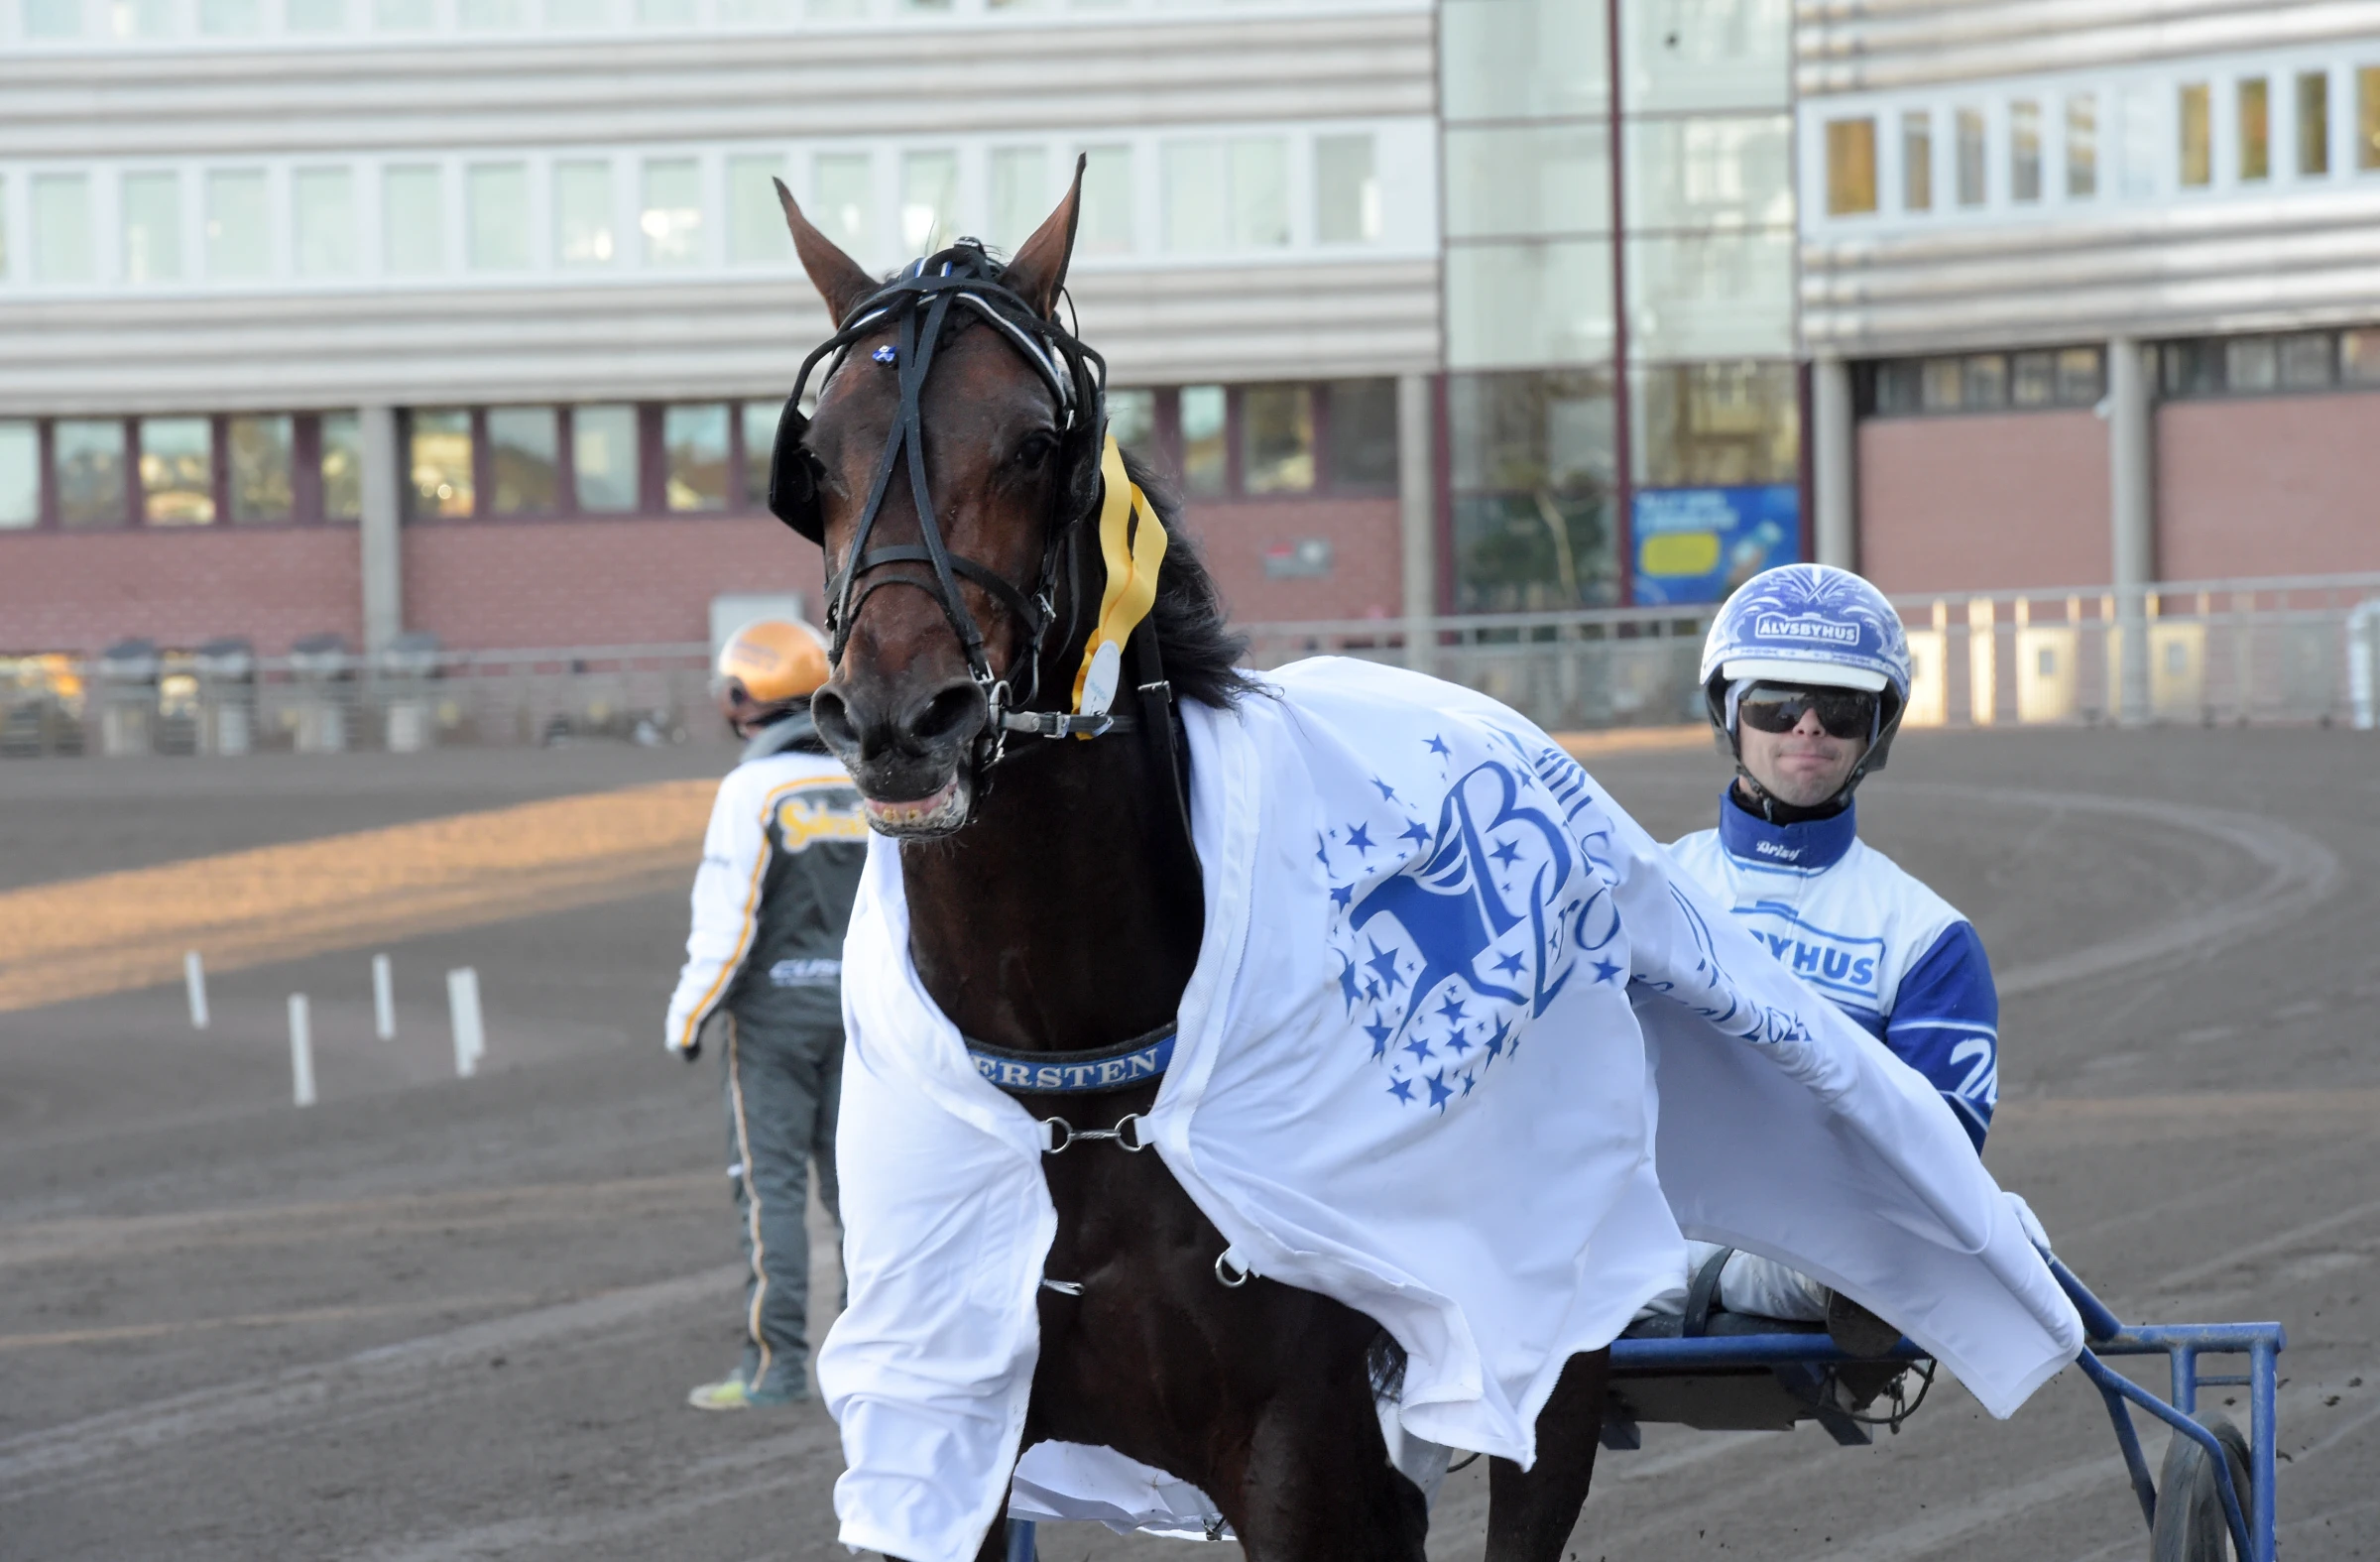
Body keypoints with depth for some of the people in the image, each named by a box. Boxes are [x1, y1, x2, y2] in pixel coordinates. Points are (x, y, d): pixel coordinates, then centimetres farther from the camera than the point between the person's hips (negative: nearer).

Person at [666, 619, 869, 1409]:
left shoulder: (752, 790, -12)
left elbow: (726, 921, -15)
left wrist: (685, 1017, -6)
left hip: (773, 1005, -5)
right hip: (857, 1001, 5)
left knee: (771, 1184, -3)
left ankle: (777, 1363, -5)